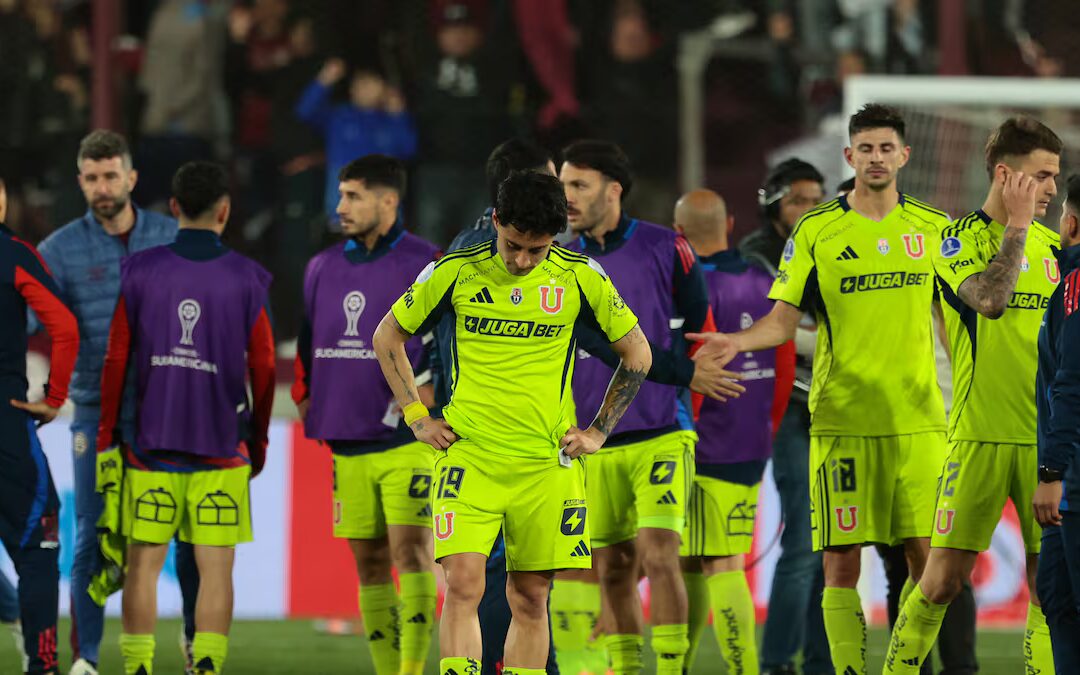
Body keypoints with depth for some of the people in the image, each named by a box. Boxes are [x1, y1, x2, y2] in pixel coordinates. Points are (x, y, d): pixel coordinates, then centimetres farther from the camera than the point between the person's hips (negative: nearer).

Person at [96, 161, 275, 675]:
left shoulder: (140, 271, 0)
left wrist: (106, 440, 7)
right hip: (221, 449, -1)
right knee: (216, 567, 2)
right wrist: (258, 442, 16)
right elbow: (262, 369, 3)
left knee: (143, 563, 7)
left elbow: (116, 362, 1)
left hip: (150, 444, 1)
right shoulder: (246, 280, -1)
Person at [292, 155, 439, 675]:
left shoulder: (425, 266, -5)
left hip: (408, 441, -6)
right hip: (347, 446, 6)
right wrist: (305, 397, 12)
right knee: (369, 564, 7)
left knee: (411, 554, -14)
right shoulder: (323, 269, 13)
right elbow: (308, 344, 23)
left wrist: (432, 387, -14)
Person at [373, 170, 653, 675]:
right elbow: (388, 338, 12)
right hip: (468, 456, -1)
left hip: (547, 463, 1)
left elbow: (637, 354, 12)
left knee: (530, 598, 5)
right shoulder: (455, 272, -2)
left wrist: (599, 432, 8)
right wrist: (417, 418, 7)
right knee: (463, 585, -14)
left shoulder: (580, 277, -1)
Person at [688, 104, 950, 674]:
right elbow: (783, 320, 1)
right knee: (841, 561, -4)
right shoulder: (816, 231, 2)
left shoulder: (933, 227, 8)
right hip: (842, 419, -2)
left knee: (927, 557, -3)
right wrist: (737, 341, -17)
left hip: (919, 418, 2)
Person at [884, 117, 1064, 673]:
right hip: (981, 434, -4)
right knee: (945, 576, -5)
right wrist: (1017, 223, -13)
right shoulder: (959, 240, -3)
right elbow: (990, 298, -23)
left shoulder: (1053, 245, 13)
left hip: (1047, 436, 4)